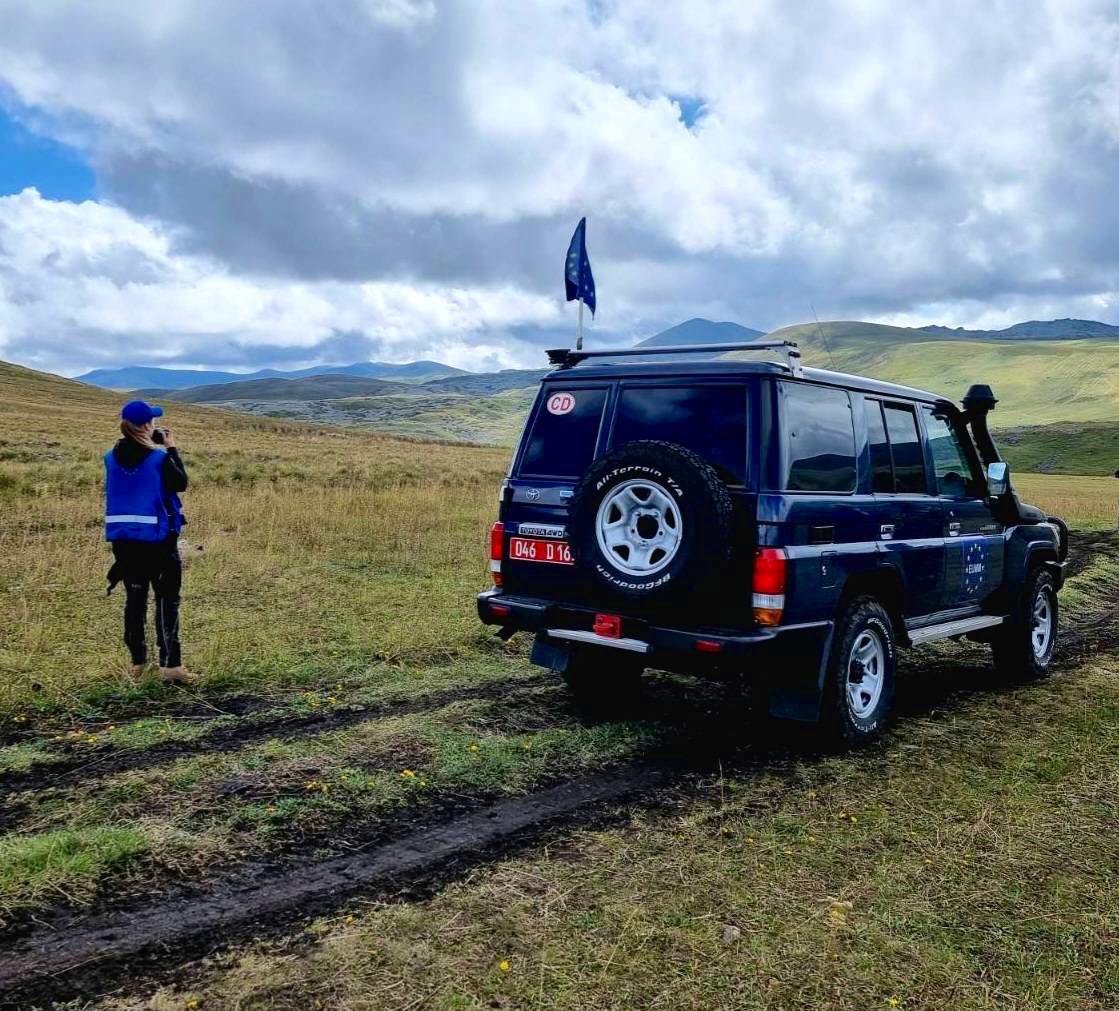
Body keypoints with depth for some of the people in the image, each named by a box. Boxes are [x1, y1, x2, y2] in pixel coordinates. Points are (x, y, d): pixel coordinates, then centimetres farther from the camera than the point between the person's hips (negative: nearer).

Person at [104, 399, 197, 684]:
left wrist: (152, 447, 13)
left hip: (123, 539, 5)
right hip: (157, 538, -5)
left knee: (135, 598, 14)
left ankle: (137, 661, 21)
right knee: (167, 599, 1)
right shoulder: (159, 458, -14)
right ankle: (170, 665, -2)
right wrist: (172, 449, 5)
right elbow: (181, 484, 0)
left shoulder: (112, 457, 1)